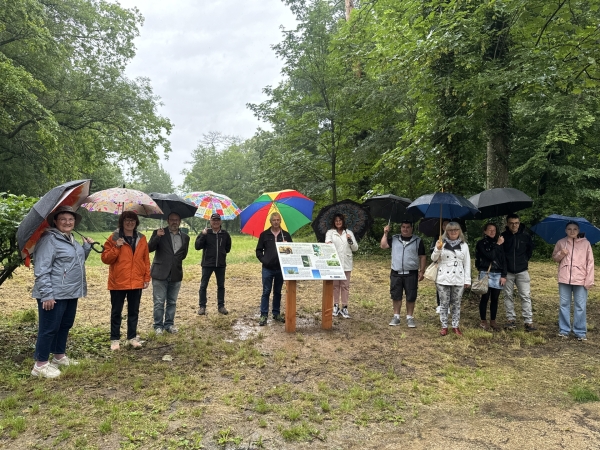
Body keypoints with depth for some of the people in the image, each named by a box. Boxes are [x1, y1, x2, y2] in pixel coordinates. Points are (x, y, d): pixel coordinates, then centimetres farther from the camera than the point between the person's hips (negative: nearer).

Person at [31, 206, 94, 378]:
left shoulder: (71, 239, 15)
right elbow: (41, 270, -20)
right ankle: (40, 365, 7)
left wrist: (87, 246, 12)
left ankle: (60, 357, 32)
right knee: (49, 328, -3)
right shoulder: (49, 239, -14)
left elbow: (78, 261, 28)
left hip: (70, 293, 10)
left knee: (65, 325, 18)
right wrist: (46, 294, -24)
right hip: (54, 295, -9)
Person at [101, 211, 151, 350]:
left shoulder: (142, 239, 6)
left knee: (134, 311, 12)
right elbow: (105, 259, -6)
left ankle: (132, 337, 23)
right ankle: (115, 339, 18)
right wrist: (116, 247, -19)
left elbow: (146, 260, 8)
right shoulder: (114, 238, -3)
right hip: (118, 283, -3)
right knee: (116, 312, 7)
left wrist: (147, 278, 5)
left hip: (136, 282, 3)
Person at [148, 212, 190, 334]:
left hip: (176, 274, 3)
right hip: (160, 274, -3)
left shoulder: (185, 237, 9)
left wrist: (176, 259, 2)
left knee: (172, 302, 12)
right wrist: (157, 236, -24)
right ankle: (158, 326, 14)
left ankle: (169, 324, 24)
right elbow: (149, 249, -10)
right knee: (159, 302, 2)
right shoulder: (159, 233, -1)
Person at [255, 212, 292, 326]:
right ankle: (263, 315, 5)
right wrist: (263, 260, -8)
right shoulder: (264, 234, 2)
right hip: (267, 268, -2)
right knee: (266, 292, -1)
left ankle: (276, 313, 22)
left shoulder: (286, 235, 6)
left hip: (281, 268, 2)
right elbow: (259, 250, 5)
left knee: (278, 292, 11)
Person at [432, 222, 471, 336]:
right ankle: (444, 326, 15)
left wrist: (467, 280, 3)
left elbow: (467, 263, 6)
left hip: (458, 279, 1)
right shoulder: (442, 243, 1)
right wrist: (437, 249, -22)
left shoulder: (464, 245, 5)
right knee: (444, 304, 5)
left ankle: (455, 326, 21)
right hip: (443, 279, -1)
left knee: (456, 304, 10)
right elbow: (433, 258, -2)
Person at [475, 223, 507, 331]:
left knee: (495, 299, 7)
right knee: (485, 298, 0)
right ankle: (483, 321, 11)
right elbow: (490, 256, -15)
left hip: (498, 274, 4)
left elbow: (503, 260, 9)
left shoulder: (498, 243, 11)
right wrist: (498, 245, -9)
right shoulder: (481, 243, -1)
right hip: (486, 274, -4)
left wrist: (504, 275, 2)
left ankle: (493, 321, 18)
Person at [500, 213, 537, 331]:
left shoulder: (525, 236, -1)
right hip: (507, 271, 0)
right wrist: (503, 266, -1)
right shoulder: (503, 236, -5)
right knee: (508, 296, 6)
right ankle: (511, 319, 16)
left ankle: (528, 321, 3)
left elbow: (530, 249, 16)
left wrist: (526, 259, 9)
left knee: (526, 296, -1)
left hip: (522, 271, 0)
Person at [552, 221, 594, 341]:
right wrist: (561, 254, -9)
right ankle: (564, 330, 17)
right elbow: (554, 257, 14)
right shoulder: (560, 243, 6)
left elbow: (590, 262, 0)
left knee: (580, 307, 2)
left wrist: (589, 280, -5)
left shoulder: (585, 243, 1)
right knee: (564, 305, 8)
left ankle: (580, 332, 12)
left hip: (580, 280, -2)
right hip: (564, 279, 2)